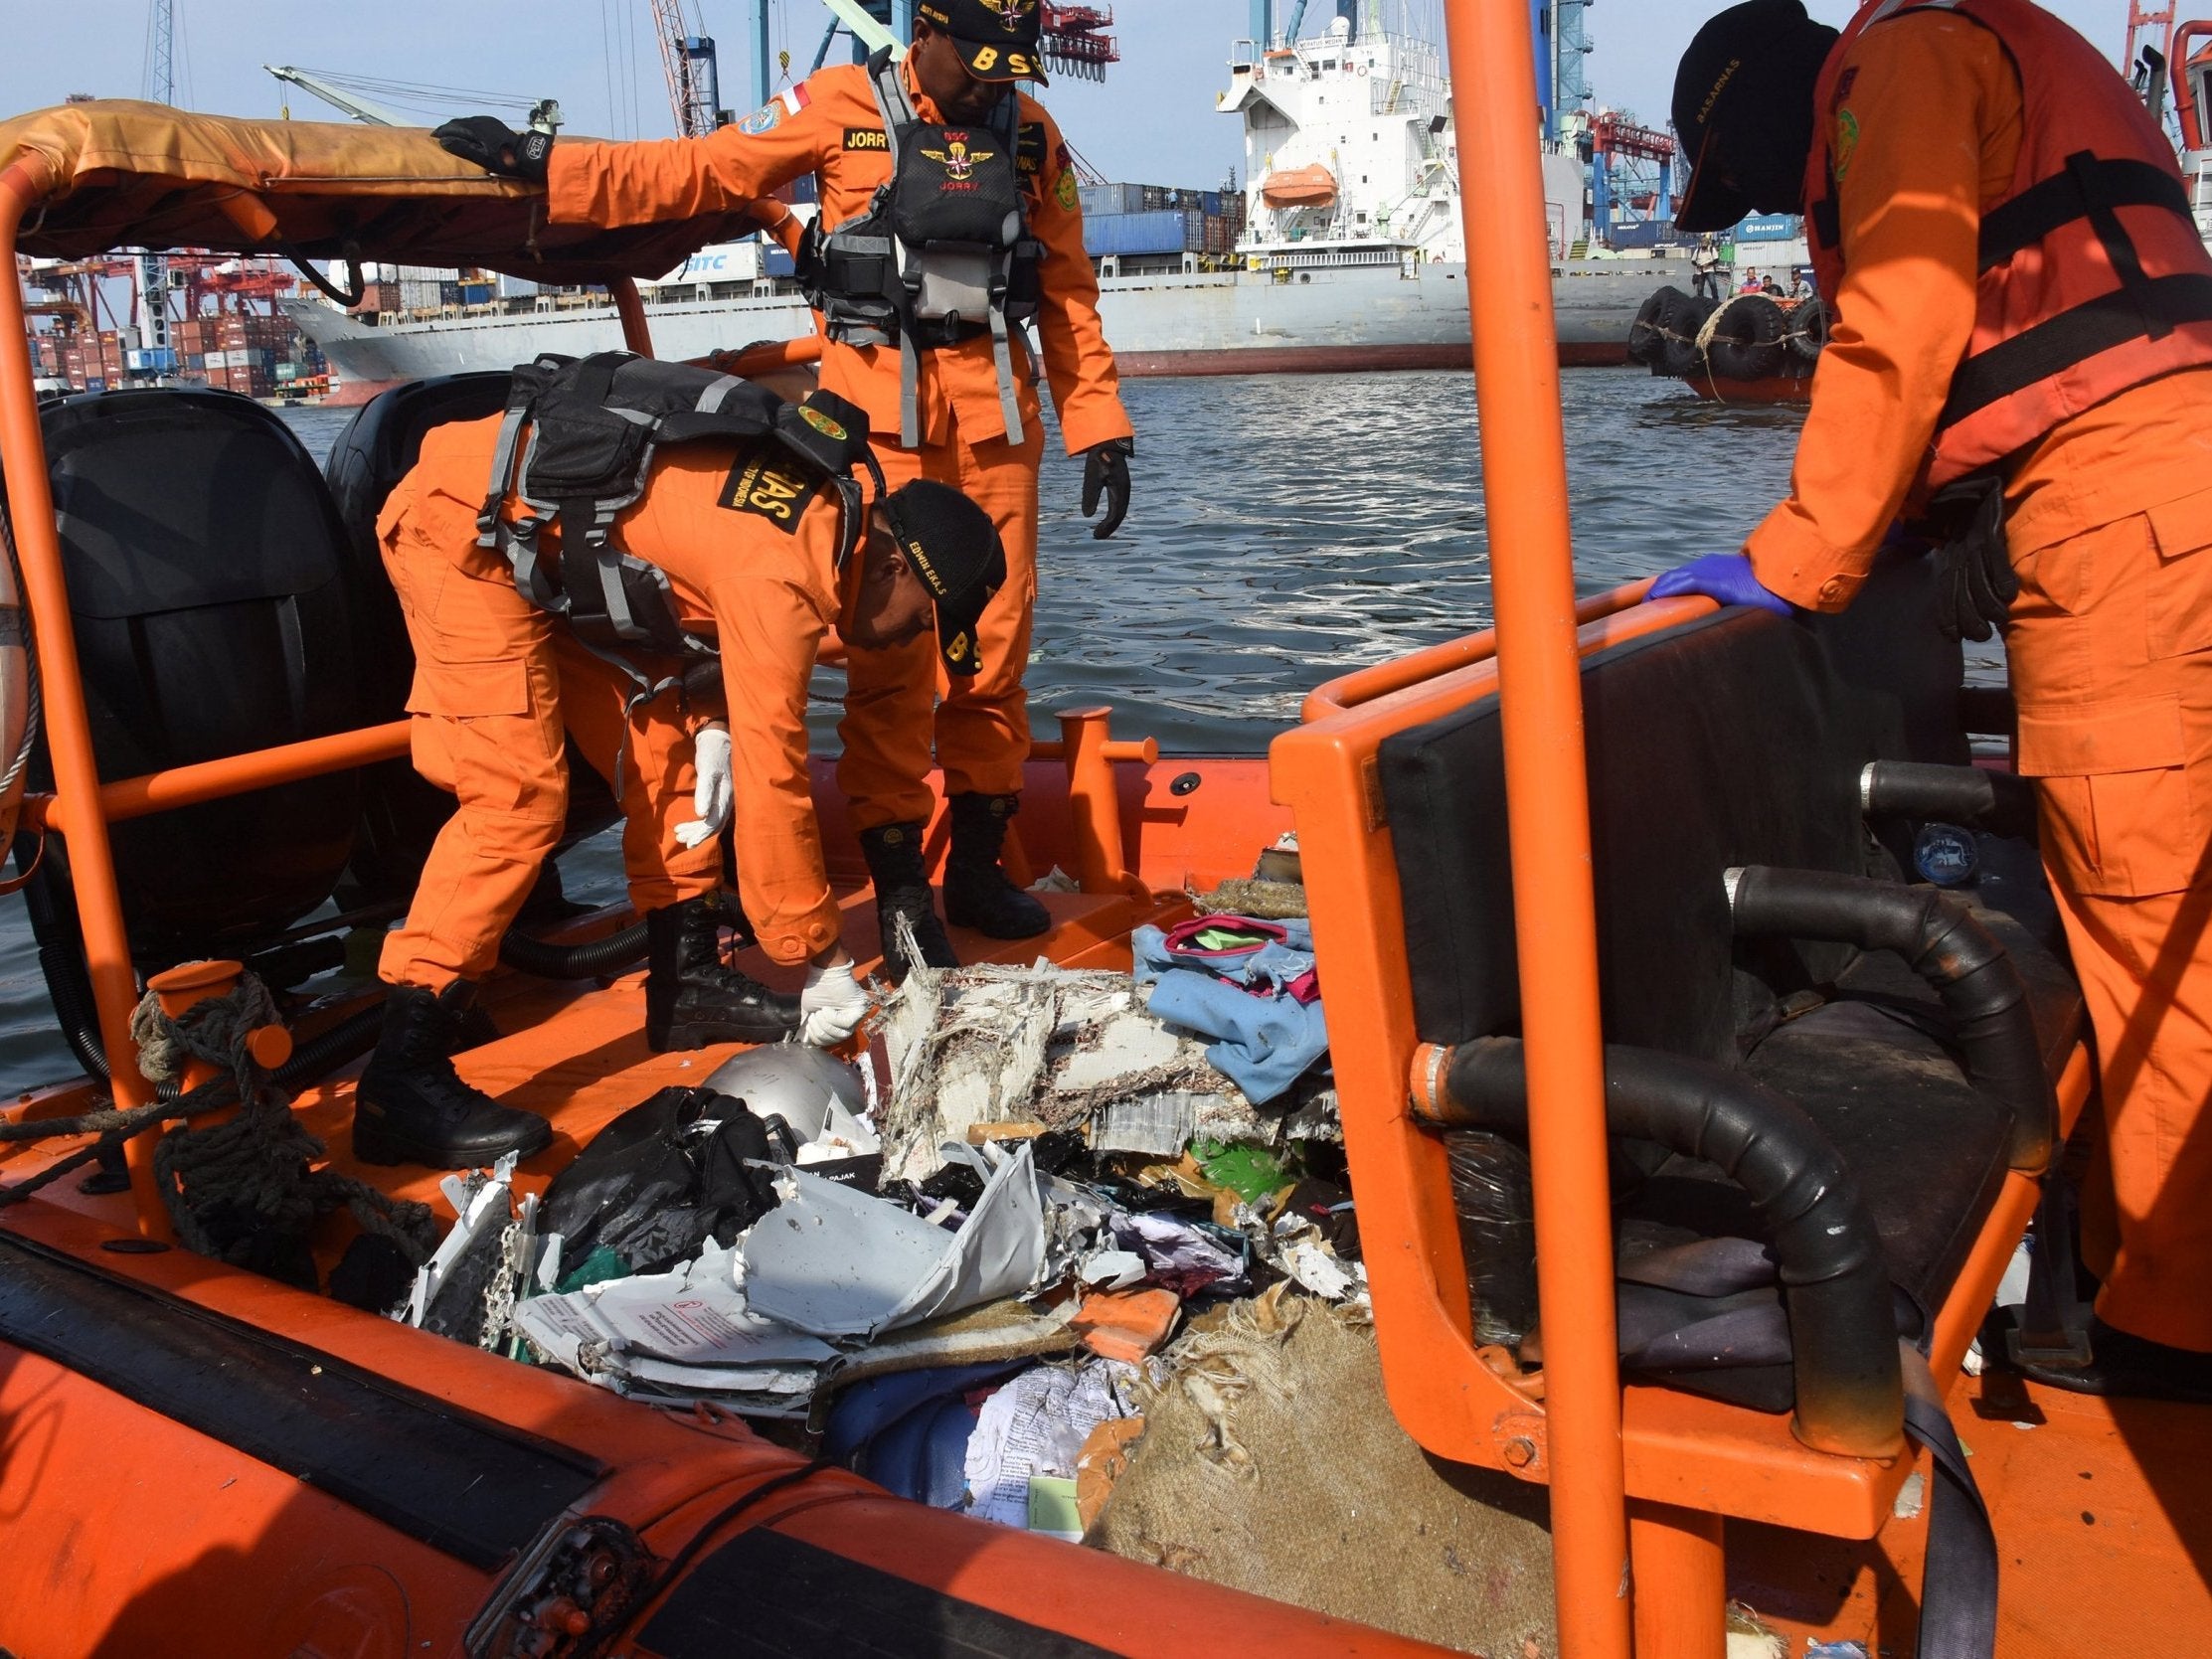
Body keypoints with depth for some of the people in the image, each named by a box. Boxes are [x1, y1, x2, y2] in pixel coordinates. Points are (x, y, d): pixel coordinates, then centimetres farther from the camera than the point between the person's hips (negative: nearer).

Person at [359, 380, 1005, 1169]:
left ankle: (689, 985, 17)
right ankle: (402, 1081, -14)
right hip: (462, 523, -10)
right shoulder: (783, 576, -27)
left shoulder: (823, 514, 0)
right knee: (519, 795, -17)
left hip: (540, 539, 10)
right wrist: (826, 961, -16)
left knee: (666, 749, 8)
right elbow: (772, 780, -25)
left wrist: (711, 722, -3)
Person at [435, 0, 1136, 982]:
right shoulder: (843, 107, 3)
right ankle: (899, 890, 0)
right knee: (890, 648, -7)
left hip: (994, 410, 3)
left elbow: (1070, 295, 14)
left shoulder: (1032, 135, 12)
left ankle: (976, 864, 16)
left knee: (997, 640, 2)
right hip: (879, 408, -3)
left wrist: (1099, 428, 8)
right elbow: (699, 172, 3)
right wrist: (538, 163, -3)